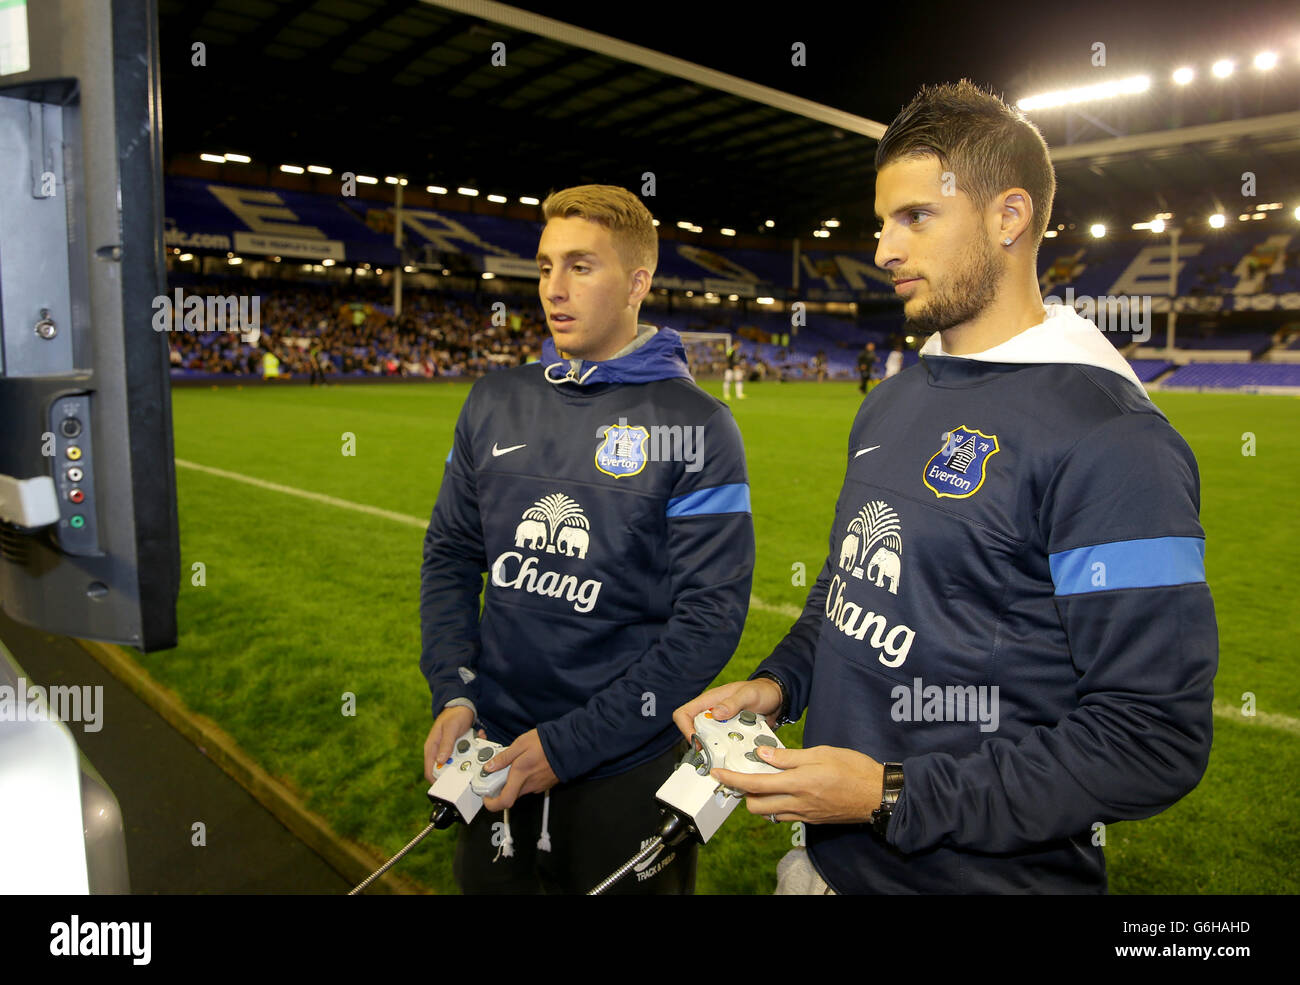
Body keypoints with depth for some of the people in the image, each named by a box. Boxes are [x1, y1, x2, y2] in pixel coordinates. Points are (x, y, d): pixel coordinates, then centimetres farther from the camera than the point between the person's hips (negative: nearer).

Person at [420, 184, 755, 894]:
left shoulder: (693, 425, -12)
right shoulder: (496, 403, 3)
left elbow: (711, 616, -16)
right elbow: (451, 555, 8)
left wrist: (568, 745, -17)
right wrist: (452, 692, -6)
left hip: (626, 770, -4)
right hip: (493, 754, 4)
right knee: (487, 884, 23)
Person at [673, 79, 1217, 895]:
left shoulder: (1109, 440, -20)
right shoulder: (890, 405, 5)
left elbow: (1154, 741, -21)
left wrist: (893, 796, -22)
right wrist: (778, 683, 0)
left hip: (986, 873, -6)